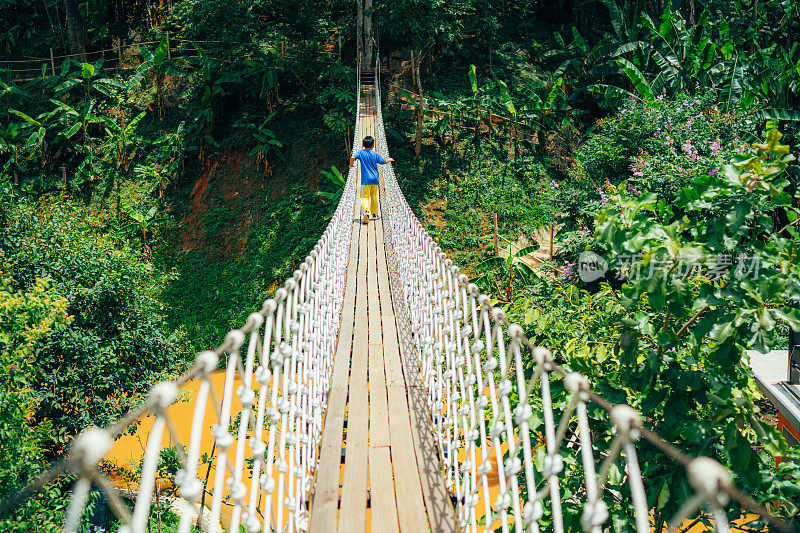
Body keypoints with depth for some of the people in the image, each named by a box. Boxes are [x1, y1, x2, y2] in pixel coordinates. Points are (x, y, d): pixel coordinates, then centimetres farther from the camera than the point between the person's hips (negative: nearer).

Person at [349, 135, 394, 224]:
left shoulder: (360, 153, -2)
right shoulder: (376, 154, 2)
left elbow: (352, 158, -17)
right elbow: (384, 162, 11)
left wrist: (351, 164, 4)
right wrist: (389, 159, 33)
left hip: (365, 179, -2)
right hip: (374, 179, 2)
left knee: (365, 196, -6)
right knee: (374, 196, 15)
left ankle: (365, 211, -31)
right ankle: (375, 213, 24)